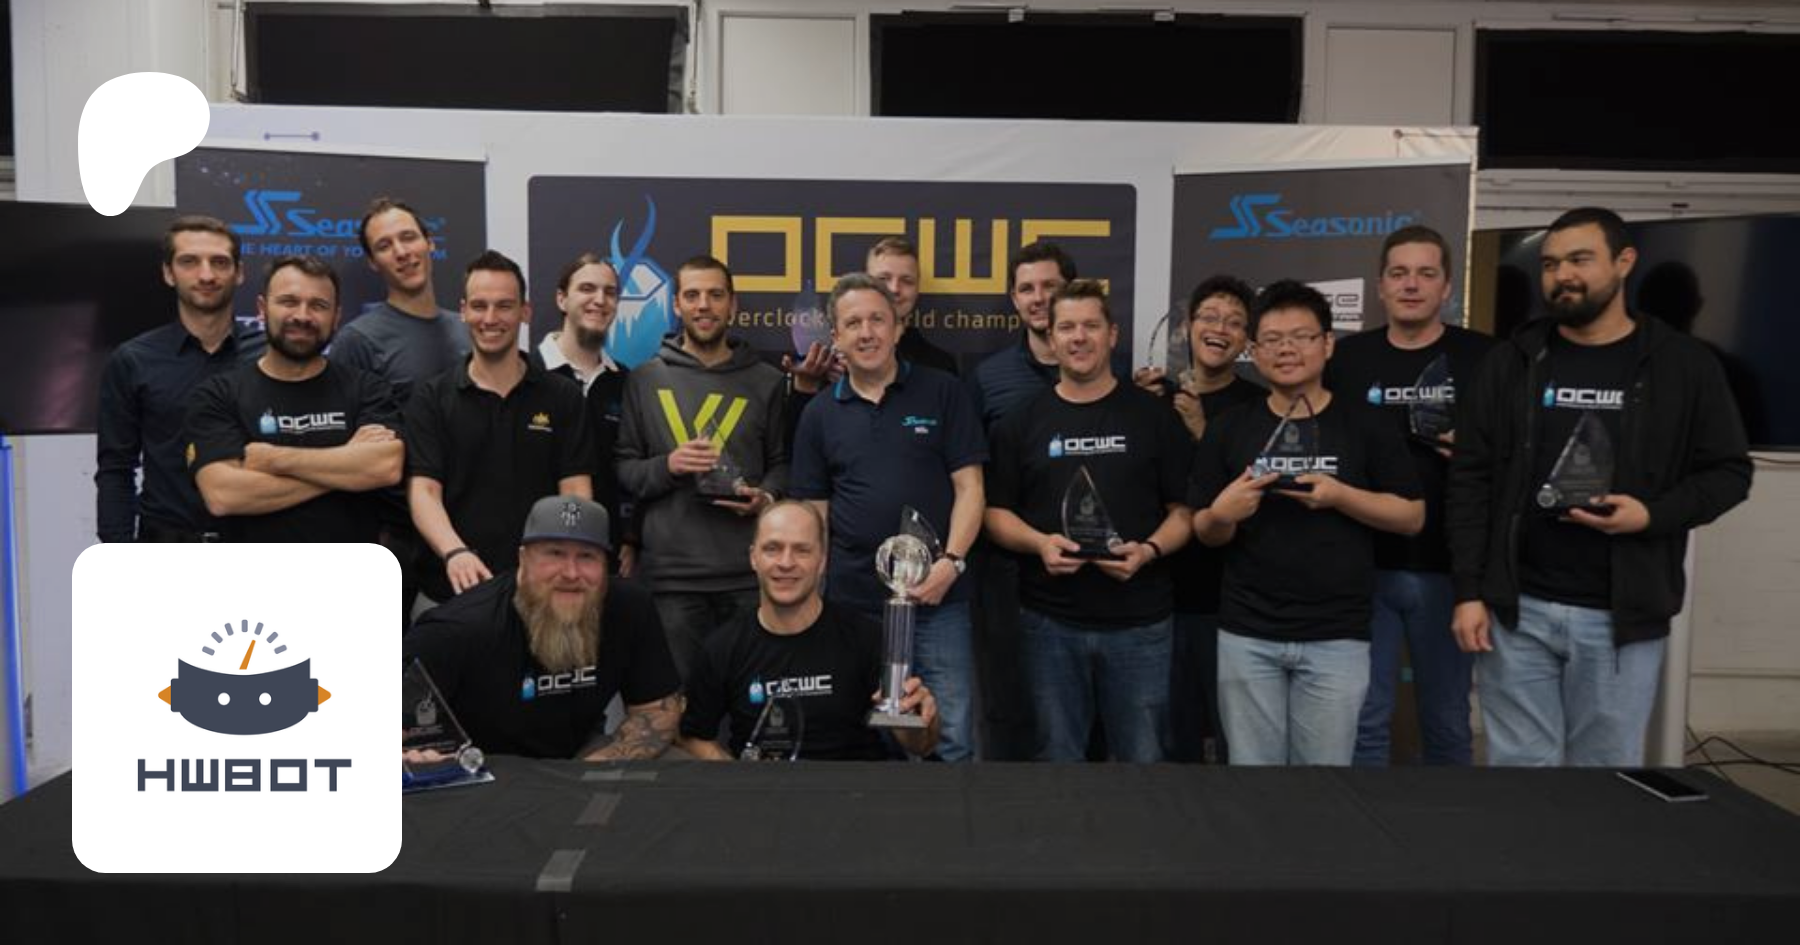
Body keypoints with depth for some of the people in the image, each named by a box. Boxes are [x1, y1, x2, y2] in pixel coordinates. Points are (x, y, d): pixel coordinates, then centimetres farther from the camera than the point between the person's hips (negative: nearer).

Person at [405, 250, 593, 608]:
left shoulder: (562, 396, 3)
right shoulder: (431, 398, 2)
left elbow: (575, 492, -3)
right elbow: (423, 491, -6)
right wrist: (454, 552, -26)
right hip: (454, 590, 0)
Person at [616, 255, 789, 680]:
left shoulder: (767, 381, 10)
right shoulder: (645, 379, 8)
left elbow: (781, 462, 13)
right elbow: (622, 468, 7)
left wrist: (767, 497, -7)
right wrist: (666, 467, -11)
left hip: (750, 571, 1)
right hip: (671, 571, 0)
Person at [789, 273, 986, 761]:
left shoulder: (942, 393, 2)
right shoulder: (819, 414, 9)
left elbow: (969, 487, 0)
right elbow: (815, 511, 10)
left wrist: (951, 561, -13)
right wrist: (815, 591, 2)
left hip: (938, 598, -2)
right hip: (851, 603, 2)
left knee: (952, 742, 3)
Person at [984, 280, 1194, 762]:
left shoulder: (1153, 415, 4)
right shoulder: (1022, 422, 8)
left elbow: (1183, 509, 4)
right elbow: (997, 512, 7)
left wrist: (1149, 550, -16)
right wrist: (1039, 543, -13)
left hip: (1140, 622, -1)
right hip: (1051, 622, 1)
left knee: (1142, 761, 7)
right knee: (1057, 760, 11)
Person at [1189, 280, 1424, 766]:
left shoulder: (1364, 425, 1)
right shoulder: (1228, 428, 5)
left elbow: (1412, 516, 1)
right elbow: (1205, 532, 7)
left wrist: (1339, 496, -14)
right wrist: (1223, 514, -16)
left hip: (1336, 637, -1)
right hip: (1246, 635, 1)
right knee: (1251, 762, 9)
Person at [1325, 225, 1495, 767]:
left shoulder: (1483, 358, 0)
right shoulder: (1347, 358, 5)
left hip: (1447, 569, -1)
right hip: (1363, 566, 1)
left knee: (1447, 720, 12)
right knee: (1363, 719, 8)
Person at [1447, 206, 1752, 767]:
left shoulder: (1684, 365, 2)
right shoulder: (1511, 362, 4)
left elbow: (1728, 471, 5)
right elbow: (1470, 479, 2)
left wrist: (1653, 515, -15)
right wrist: (1468, 592, -4)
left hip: (1623, 616, -1)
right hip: (1515, 609, 1)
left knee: (1609, 764, 9)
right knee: (1520, 761, 9)